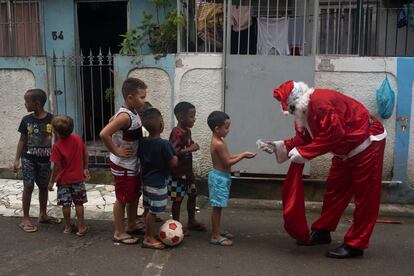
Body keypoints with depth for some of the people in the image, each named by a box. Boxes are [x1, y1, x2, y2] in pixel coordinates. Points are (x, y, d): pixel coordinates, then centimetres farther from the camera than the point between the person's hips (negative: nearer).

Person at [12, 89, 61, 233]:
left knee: (44, 186, 12)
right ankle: (25, 219, 8)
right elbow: (22, 140, 5)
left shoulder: (51, 119, -7)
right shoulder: (26, 120, -2)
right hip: (28, 158, 0)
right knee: (28, 186, -2)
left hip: (45, 159, 0)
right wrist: (16, 159, 1)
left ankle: (43, 215, 28)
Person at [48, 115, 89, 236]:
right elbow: (85, 154, 4)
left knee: (65, 204, 10)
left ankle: (68, 226, 22)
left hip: (63, 180, -4)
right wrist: (85, 168, 14)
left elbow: (57, 166, -17)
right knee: (79, 203, 10)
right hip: (78, 178, 4)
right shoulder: (78, 139, -5)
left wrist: (51, 181, -6)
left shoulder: (57, 146, -18)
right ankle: (81, 227, 13)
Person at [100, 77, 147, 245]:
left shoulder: (132, 112, 2)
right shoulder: (125, 116, -27)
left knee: (133, 195, 21)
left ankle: (132, 225, 39)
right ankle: (119, 233, 19)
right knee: (122, 198, 4)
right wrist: (116, 151, -24)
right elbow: (104, 134, -35)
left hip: (132, 163, 9)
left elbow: (112, 121, 19)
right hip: (123, 165, -9)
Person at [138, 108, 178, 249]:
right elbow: (173, 163, -17)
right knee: (153, 211, 3)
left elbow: (141, 162, 10)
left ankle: (151, 234, 32)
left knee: (149, 209, 17)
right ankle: (148, 239, 13)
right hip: (158, 183, -7)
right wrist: (175, 156, 2)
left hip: (146, 181, 7)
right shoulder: (164, 144, -22)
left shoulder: (142, 142, 0)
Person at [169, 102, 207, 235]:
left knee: (193, 195, 18)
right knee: (178, 199, 3)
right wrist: (190, 149, -26)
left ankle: (192, 221, 35)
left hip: (188, 170, 9)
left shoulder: (187, 131, 7)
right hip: (178, 172, -9)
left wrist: (193, 146, 3)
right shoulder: (176, 133, -22)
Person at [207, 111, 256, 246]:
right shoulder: (219, 144, -22)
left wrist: (242, 154, 5)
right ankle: (215, 236, 5)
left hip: (221, 177, 10)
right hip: (219, 177, -10)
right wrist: (242, 156, -12)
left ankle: (217, 232, 29)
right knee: (217, 207, -2)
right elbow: (228, 162, -20)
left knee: (218, 207, 18)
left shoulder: (218, 140, 9)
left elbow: (227, 157, 14)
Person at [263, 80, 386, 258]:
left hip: (367, 144, -10)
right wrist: (279, 146, -6)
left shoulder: (320, 102, -30)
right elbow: (302, 139, 6)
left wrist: (303, 153, -28)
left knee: (364, 197, -2)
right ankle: (322, 232, 25)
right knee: (334, 190, 13)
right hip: (345, 150, 10)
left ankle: (355, 245, 3)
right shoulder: (303, 112, 2)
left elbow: (332, 136, -32)